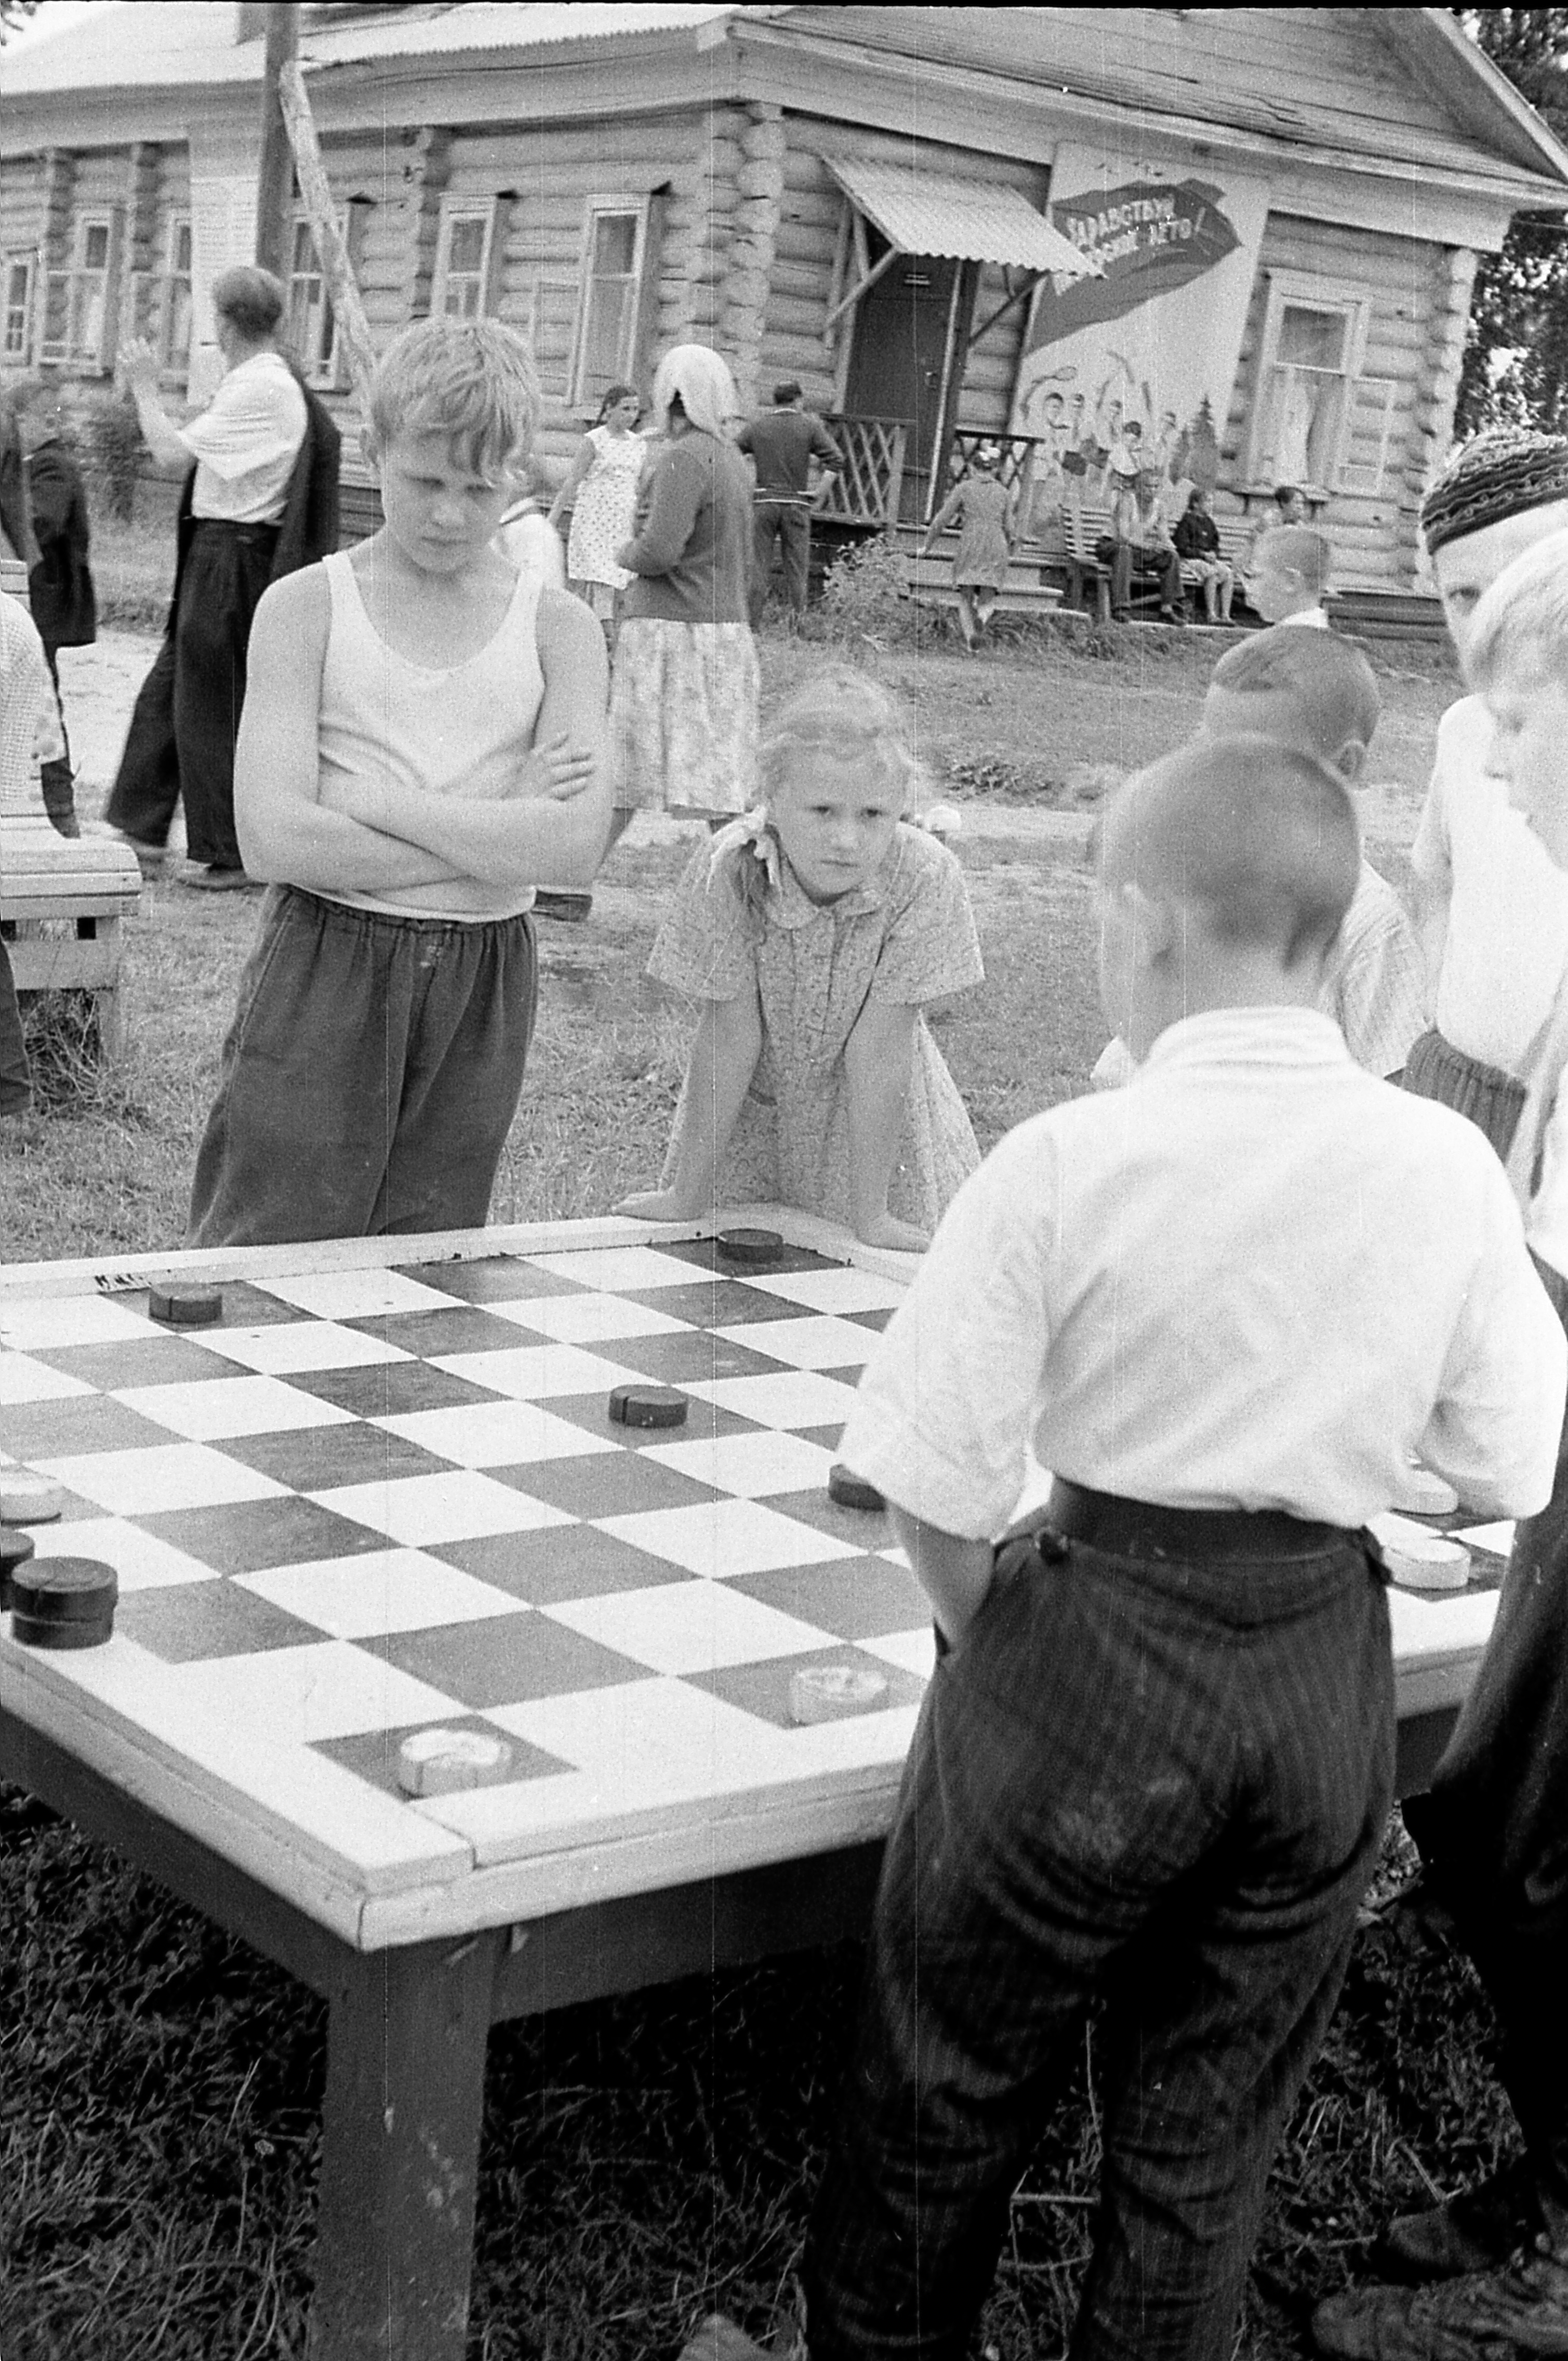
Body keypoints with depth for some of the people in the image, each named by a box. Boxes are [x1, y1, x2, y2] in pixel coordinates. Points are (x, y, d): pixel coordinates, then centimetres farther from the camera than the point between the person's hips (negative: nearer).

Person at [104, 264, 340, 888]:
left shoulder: (260, 390, -19)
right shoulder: (271, 382, 12)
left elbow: (172, 453, -20)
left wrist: (144, 388, -7)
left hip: (231, 557, -10)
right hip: (219, 553, 10)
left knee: (210, 708, 0)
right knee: (168, 691, 16)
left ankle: (226, 854, 10)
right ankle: (143, 830, 25)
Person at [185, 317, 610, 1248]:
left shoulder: (560, 629, 3)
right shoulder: (306, 607, -2)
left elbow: (576, 846, -12)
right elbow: (274, 839, -15)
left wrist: (372, 799, -14)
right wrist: (499, 837, -14)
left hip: (482, 990, 2)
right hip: (323, 971, -2)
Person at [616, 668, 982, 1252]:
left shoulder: (924, 880, -29)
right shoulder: (727, 870, -28)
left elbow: (877, 1049, -25)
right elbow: (732, 1035, -21)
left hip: (876, 1117, 0)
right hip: (751, 1110, 0)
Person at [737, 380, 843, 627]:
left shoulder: (757, 424, 6)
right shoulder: (810, 425, 1)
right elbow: (836, 460, -8)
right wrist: (819, 492, -3)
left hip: (764, 503, 1)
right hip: (796, 504, -1)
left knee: (757, 567, 4)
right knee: (796, 569, 4)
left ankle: (751, 623, -1)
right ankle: (796, 623, 1)